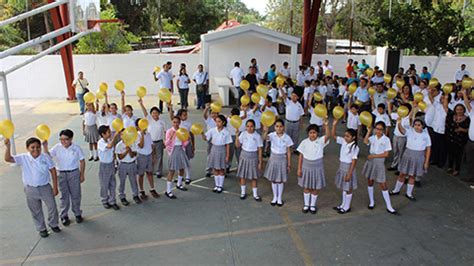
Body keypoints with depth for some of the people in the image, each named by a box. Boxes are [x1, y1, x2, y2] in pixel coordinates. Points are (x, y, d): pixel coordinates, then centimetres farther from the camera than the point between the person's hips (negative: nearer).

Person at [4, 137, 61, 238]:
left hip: (45, 187, 0)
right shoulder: (23, 158, -10)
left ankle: (53, 224, 36)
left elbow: (53, 172, -6)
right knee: (36, 211, 14)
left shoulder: (46, 157, -11)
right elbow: (7, 159, -22)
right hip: (30, 189, 0)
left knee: (52, 206, 10)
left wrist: (55, 187, -5)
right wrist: (7, 146, -36)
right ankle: (41, 228, 35)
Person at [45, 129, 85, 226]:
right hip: (61, 174, 0)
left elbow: (82, 161, 0)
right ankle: (64, 216, 24)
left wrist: (82, 175, 1)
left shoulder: (76, 148, -7)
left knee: (75, 195, 10)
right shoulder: (57, 148, -6)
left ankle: (77, 214, 28)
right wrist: (45, 147, -31)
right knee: (64, 196, 10)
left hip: (74, 173, 0)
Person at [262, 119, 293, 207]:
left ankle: (279, 198, 28)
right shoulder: (272, 135, -11)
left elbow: (288, 151, -4)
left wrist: (289, 164, -2)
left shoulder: (287, 137, -10)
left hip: (282, 159, -1)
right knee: (273, 179, 13)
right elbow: (265, 138, -35)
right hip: (273, 158, 1)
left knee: (281, 180, 11)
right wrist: (266, 132, -57)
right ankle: (275, 197, 31)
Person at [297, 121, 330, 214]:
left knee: (315, 188, 12)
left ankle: (313, 205, 31)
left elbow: (328, 135, -32)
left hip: (317, 167, 0)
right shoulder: (304, 142, -9)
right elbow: (301, 156, -3)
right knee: (306, 187, 14)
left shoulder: (321, 141, -11)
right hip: (306, 167, 0)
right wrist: (299, 168, -3)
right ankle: (306, 204, 32)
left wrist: (326, 125, -47)